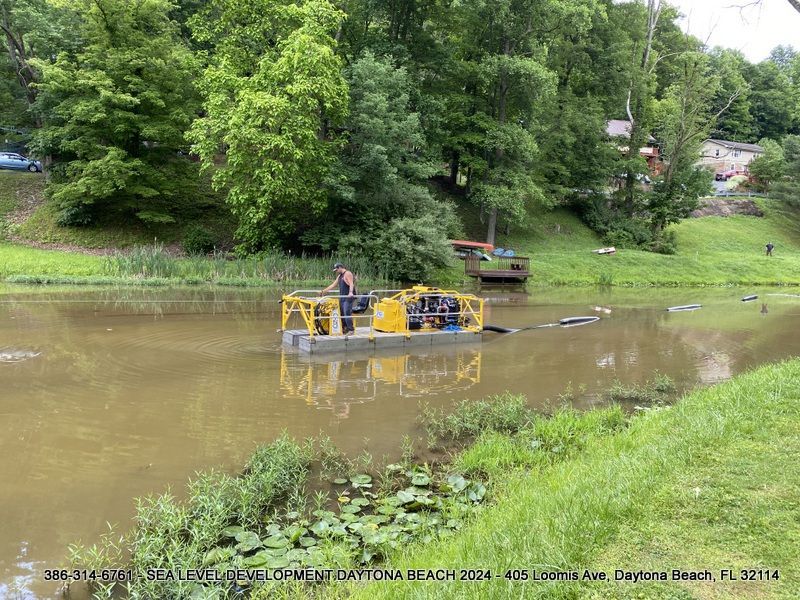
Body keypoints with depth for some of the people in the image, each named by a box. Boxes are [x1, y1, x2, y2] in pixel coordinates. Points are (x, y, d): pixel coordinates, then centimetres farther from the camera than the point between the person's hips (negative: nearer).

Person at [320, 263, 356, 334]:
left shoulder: (347, 274, -7)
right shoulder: (340, 276, 21)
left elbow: (351, 284, -21)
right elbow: (333, 285, 25)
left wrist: (351, 292, -38)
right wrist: (323, 291, 24)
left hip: (349, 297, -9)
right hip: (342, 297, 9)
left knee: (347, 313, -15)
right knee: (342, 314, 6)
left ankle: (351, 330, -12)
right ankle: (344, 329, 11)